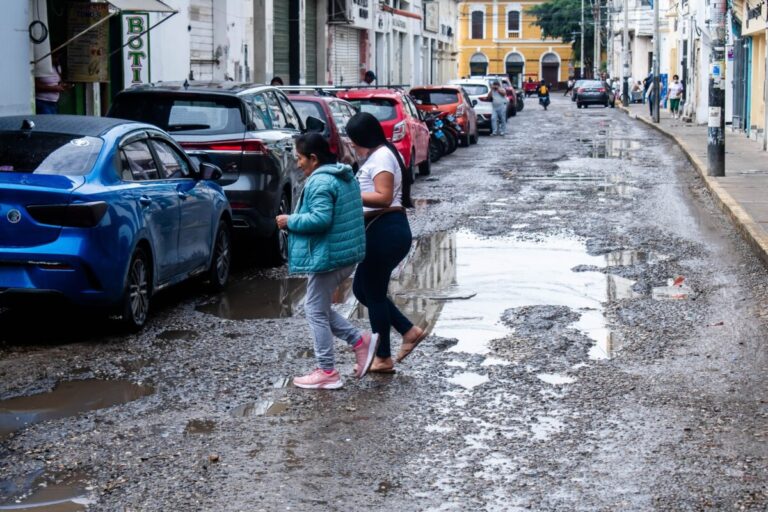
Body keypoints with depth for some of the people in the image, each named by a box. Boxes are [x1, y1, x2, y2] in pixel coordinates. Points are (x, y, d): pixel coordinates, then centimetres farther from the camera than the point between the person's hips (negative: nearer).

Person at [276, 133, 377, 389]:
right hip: (348, 254, 10)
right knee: (319, 308, 19)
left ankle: (327, 372, 5)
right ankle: (361, 341, 11)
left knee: (316, 311, 1)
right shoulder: (346, 177, 15)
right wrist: (295, 220, 20)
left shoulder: (320, 182, -17)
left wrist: (290, 221, -13)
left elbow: (320, 218, -27)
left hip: (328, 256, -10)